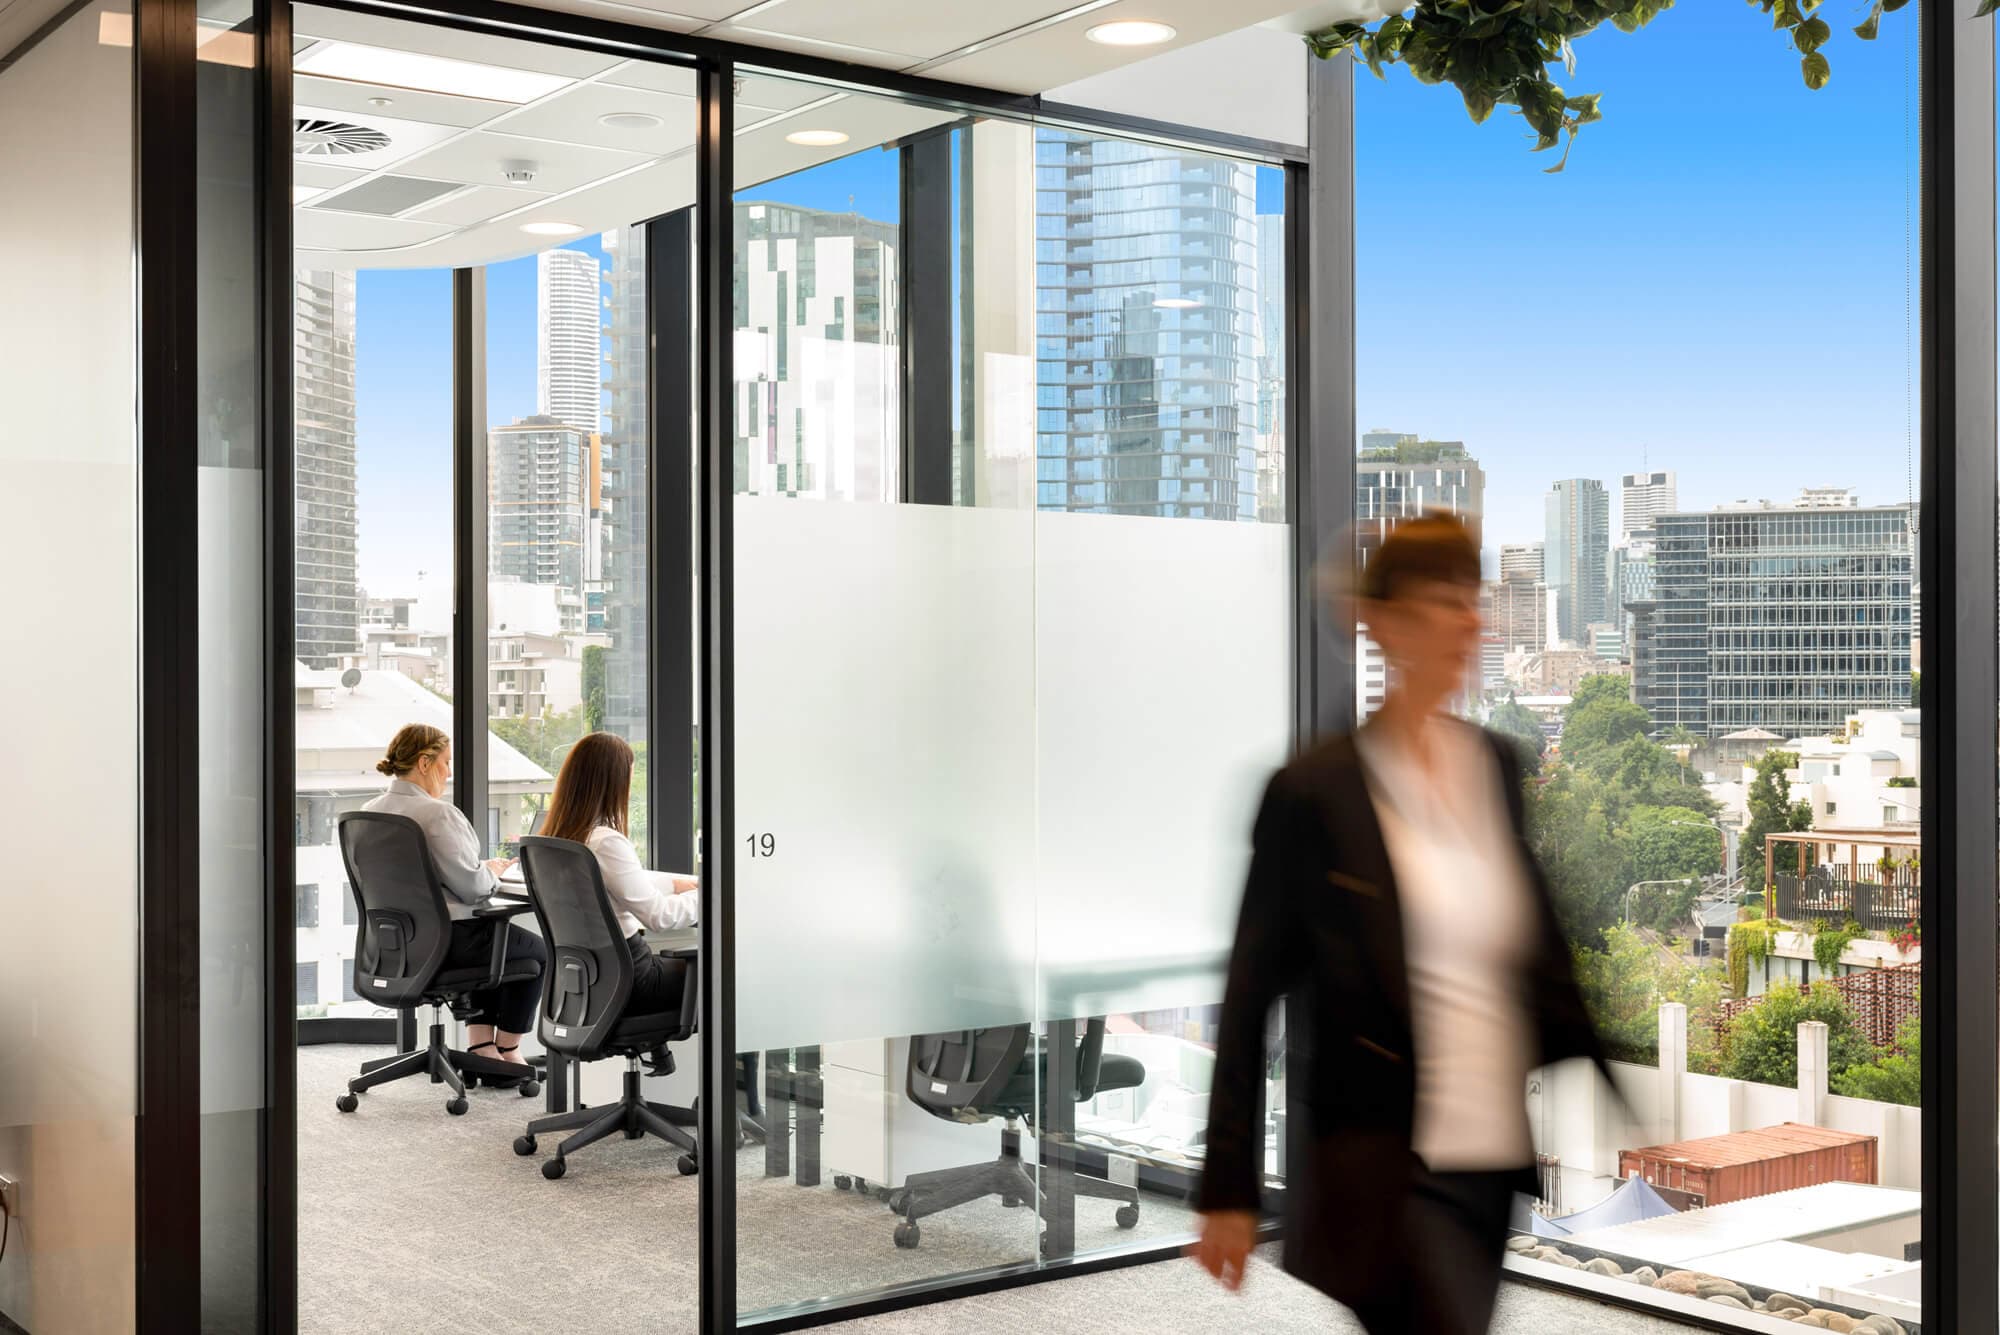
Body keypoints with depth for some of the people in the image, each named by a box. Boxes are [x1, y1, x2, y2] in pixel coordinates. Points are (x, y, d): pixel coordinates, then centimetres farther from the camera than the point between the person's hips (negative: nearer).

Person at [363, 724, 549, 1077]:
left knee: (492, 939, 34)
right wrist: (491, 870, -1)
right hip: (443, 943, -8)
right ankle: (507, 1048, 28)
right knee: (537, 951, 18)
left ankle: (480, 1043, 27)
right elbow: (472, 886, -22)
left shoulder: (371, 811, 2)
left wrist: (483, 868, 12)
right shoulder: (437, 813, -23)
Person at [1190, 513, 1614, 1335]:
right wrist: (1228, 1191, -6)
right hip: (1382, 1173, -6)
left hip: (1501, 1165, 6)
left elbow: (1546, 960, 14)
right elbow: (1250, 998, -5)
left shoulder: (1505, 770, 7)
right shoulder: (1314, 790, -8)